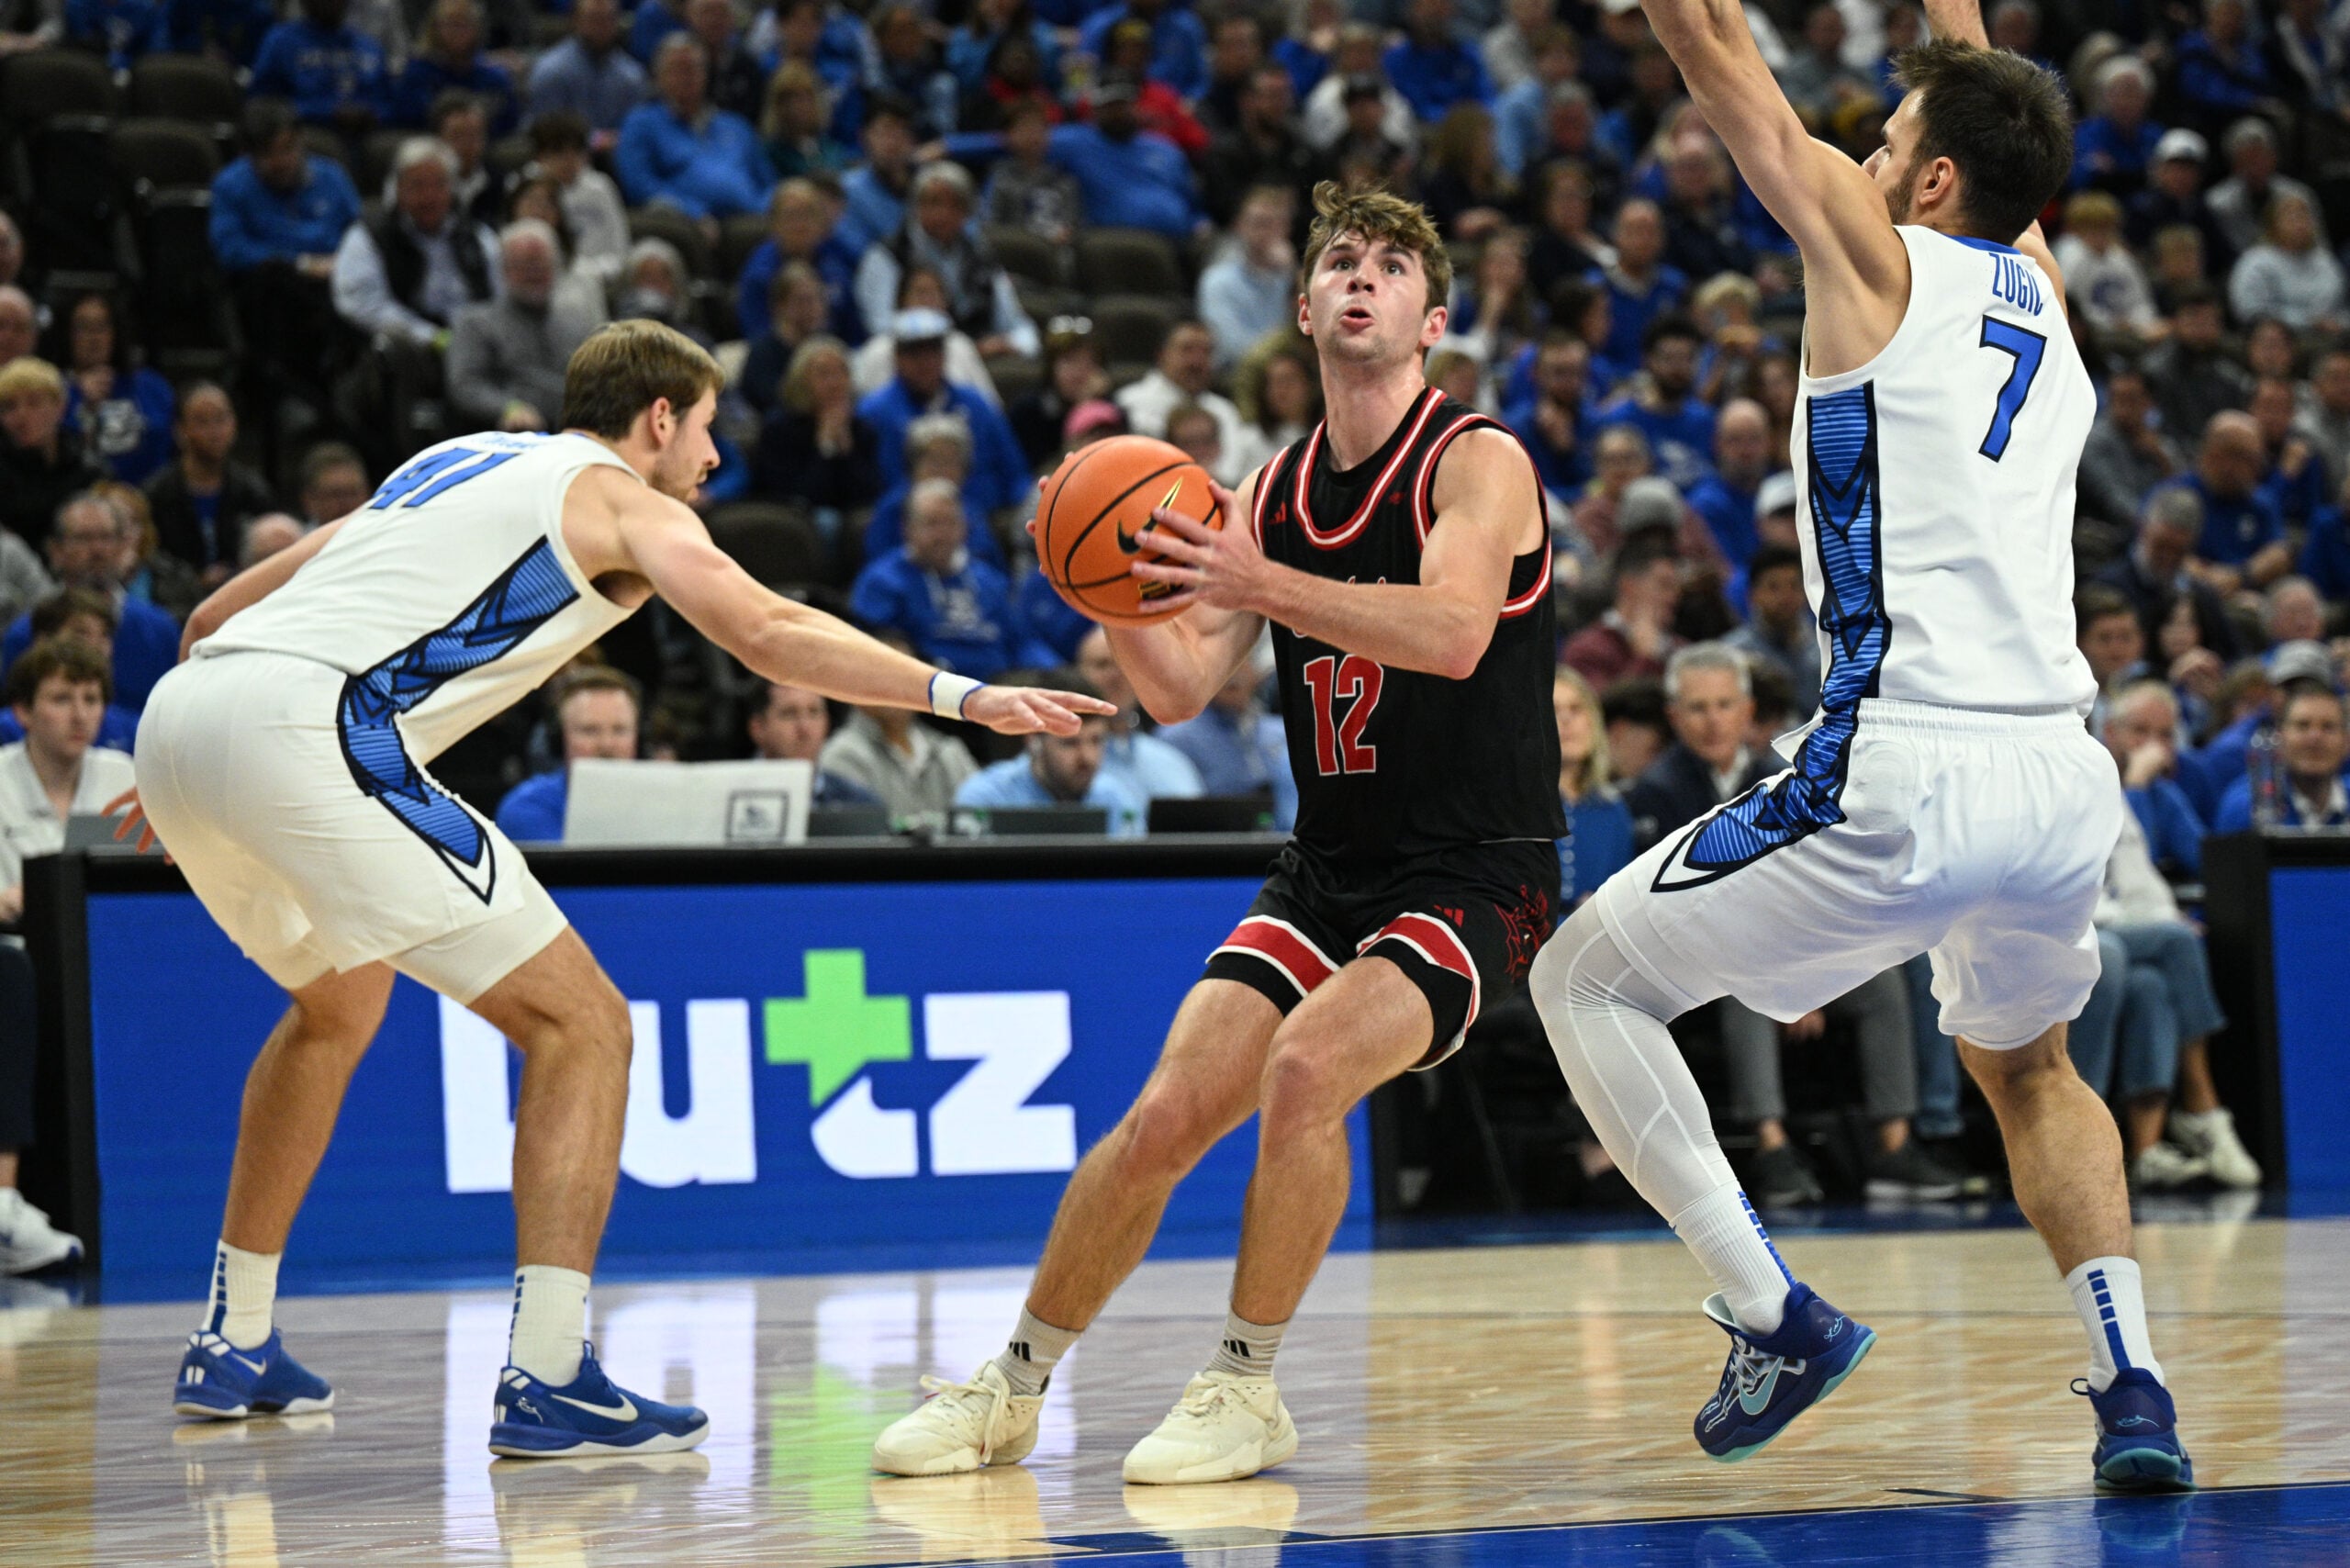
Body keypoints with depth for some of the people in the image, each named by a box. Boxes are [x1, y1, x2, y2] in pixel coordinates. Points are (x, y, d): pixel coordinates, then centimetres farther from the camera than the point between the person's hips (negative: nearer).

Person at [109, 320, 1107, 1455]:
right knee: (580, 1023, -2)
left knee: (339, 1003, 33)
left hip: (178, 714, 9)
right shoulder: (620, 497, 10)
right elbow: (765, 631, -8)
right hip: (305, 732, -8)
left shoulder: (450, 463, 31)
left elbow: (219, 613, 33)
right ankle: (546, 1381, -11)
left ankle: (232, 1350, 37)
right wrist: (959, 696, -9)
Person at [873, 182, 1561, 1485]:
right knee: (1165, 1113, -6)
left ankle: (1247, 1390, -15)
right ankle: (1012, 1387, 10)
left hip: (1475, 877, -6)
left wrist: (1260, 583, -38)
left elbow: (1454, 630, -29)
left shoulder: (1478, 462, -10)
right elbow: (1179, 688, 4)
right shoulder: (1272, 494, 9)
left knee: (1305, 1063, -29)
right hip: (1327, 875, 6)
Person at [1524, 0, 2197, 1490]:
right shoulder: (2045, 289, 17)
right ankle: (2132, 1383, 12)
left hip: (1905, 776, -6)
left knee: (1584, 983, 11)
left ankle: (1777, 1318, 1)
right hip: (2064, 772, 7)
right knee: (2026, 1065, 32)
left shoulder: (1877, 250, 1)